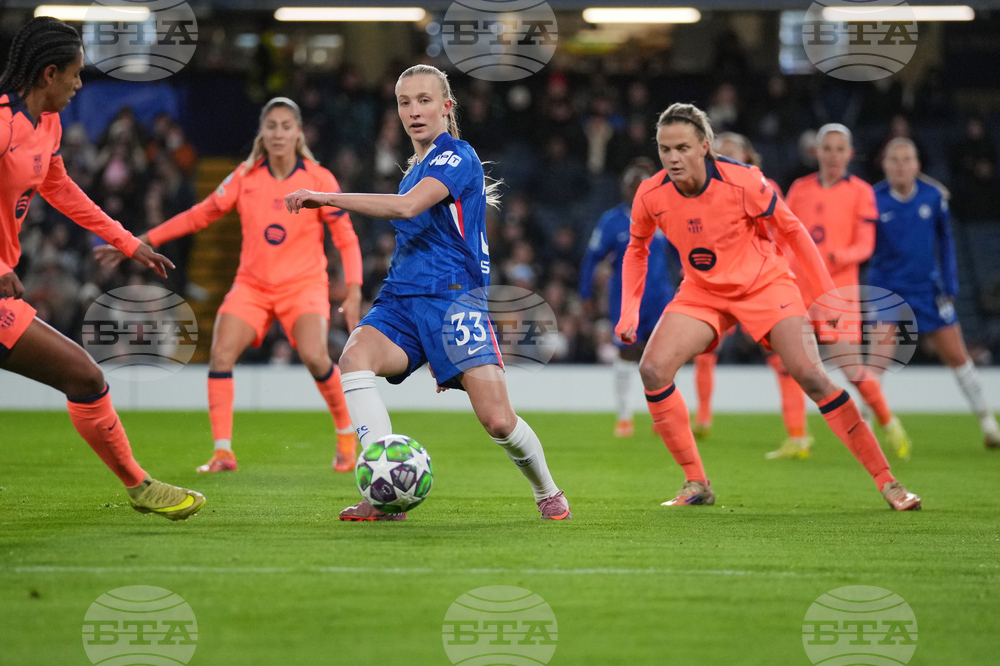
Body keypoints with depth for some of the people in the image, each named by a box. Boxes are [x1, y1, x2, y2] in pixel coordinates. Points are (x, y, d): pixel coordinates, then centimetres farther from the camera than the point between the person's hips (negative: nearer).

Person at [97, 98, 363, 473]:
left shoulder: (319, 180, -6)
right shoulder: (245, 178, 0)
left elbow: (346, 239, -2)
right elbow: (200, 216, 7)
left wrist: (353, 293, -14)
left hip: (303, 284, -3)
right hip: (252, 284, 3)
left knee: (313, 354, -27)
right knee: (221, 353, -20)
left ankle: (346, 435, -4)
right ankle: (223, 452, -12)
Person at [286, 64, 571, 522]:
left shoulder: (457, 157, -6)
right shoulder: (415, 169, 21)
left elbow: (406, 207, -22)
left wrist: (327, 198, -22)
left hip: (452, 298, -7)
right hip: (400, 300, 7)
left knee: (497, 420, -15)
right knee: (354, 357, -27)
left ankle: (548, 493, 18)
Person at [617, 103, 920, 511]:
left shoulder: (743, 182, -24)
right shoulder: (650, 196, -14)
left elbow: (791, 230, -9)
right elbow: (637, 250, 6)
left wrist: (827, 293, -7)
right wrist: (629, 312, -3)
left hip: (763, 285, -3)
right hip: (702, 292, 3)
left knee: (811, 376, -17)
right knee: (653, 370, -18)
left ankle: (886, 481, -7)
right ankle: (696, 484, -5)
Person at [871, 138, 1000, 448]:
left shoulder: (934, 196, -4)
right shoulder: (874, 200, -11)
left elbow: (944, 242, 8)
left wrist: (949, 285, 6)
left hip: (927, 290, 2)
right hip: (886, 290, -2)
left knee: (956, 356, 6)